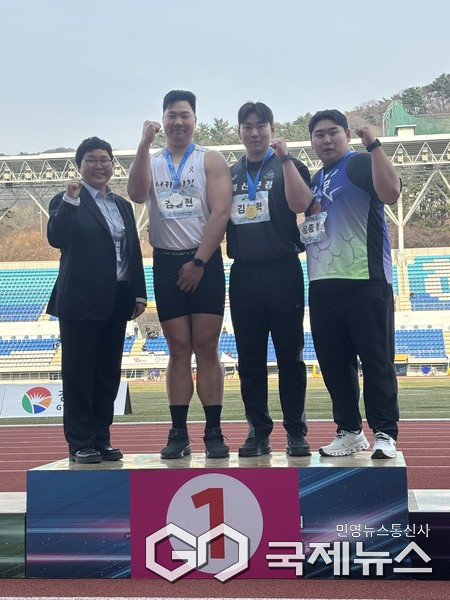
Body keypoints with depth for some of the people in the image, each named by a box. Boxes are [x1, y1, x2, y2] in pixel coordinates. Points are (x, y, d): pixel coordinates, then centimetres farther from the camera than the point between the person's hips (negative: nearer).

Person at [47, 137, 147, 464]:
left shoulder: (123, 205, 16)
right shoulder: (67, 201, -1)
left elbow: (134, 251, 16)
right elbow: (56, 238, -18)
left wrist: (139, 294, 10)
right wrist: (70, 200, -25)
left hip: (116, 302, 6)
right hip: (81, 301, -6)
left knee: (109, 373, 10)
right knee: (79, 372, 0)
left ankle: (102, 439, 19)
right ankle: (80, 443, 7)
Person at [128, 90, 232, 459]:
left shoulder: (211, 161, 3)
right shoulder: (150, 161, 12)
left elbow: (221, 212, -6)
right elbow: (137, 195, -9)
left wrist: (199, 262, -12)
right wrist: (144, 145, -13)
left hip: (204, 263, -2)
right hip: (166, 263, 2)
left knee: (206, 348, -3)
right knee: (178, 349, 4)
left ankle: (214, 433, 2)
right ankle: (178, 434, 7)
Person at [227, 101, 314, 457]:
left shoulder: (288, 166, 3)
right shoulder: (230, 173, 14)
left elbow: (300, 204, -15)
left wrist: (285, 158, -17)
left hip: (282, 270, -3)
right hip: (243, 274, 4)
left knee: (289, 355, 0)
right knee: (250, 358, 6)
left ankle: (296, 432, 6)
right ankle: (258, 432, 13)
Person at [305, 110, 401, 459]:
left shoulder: (361, 165, -2)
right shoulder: (315, 180, 21)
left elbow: (390, 193, -21)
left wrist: (374, 145, -21)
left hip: (366, 281, -8)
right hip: (322, 285, 8)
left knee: (377, 360, -3)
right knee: (333, 362, 10)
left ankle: (384, 434, 4)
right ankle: (349, 431, 19)